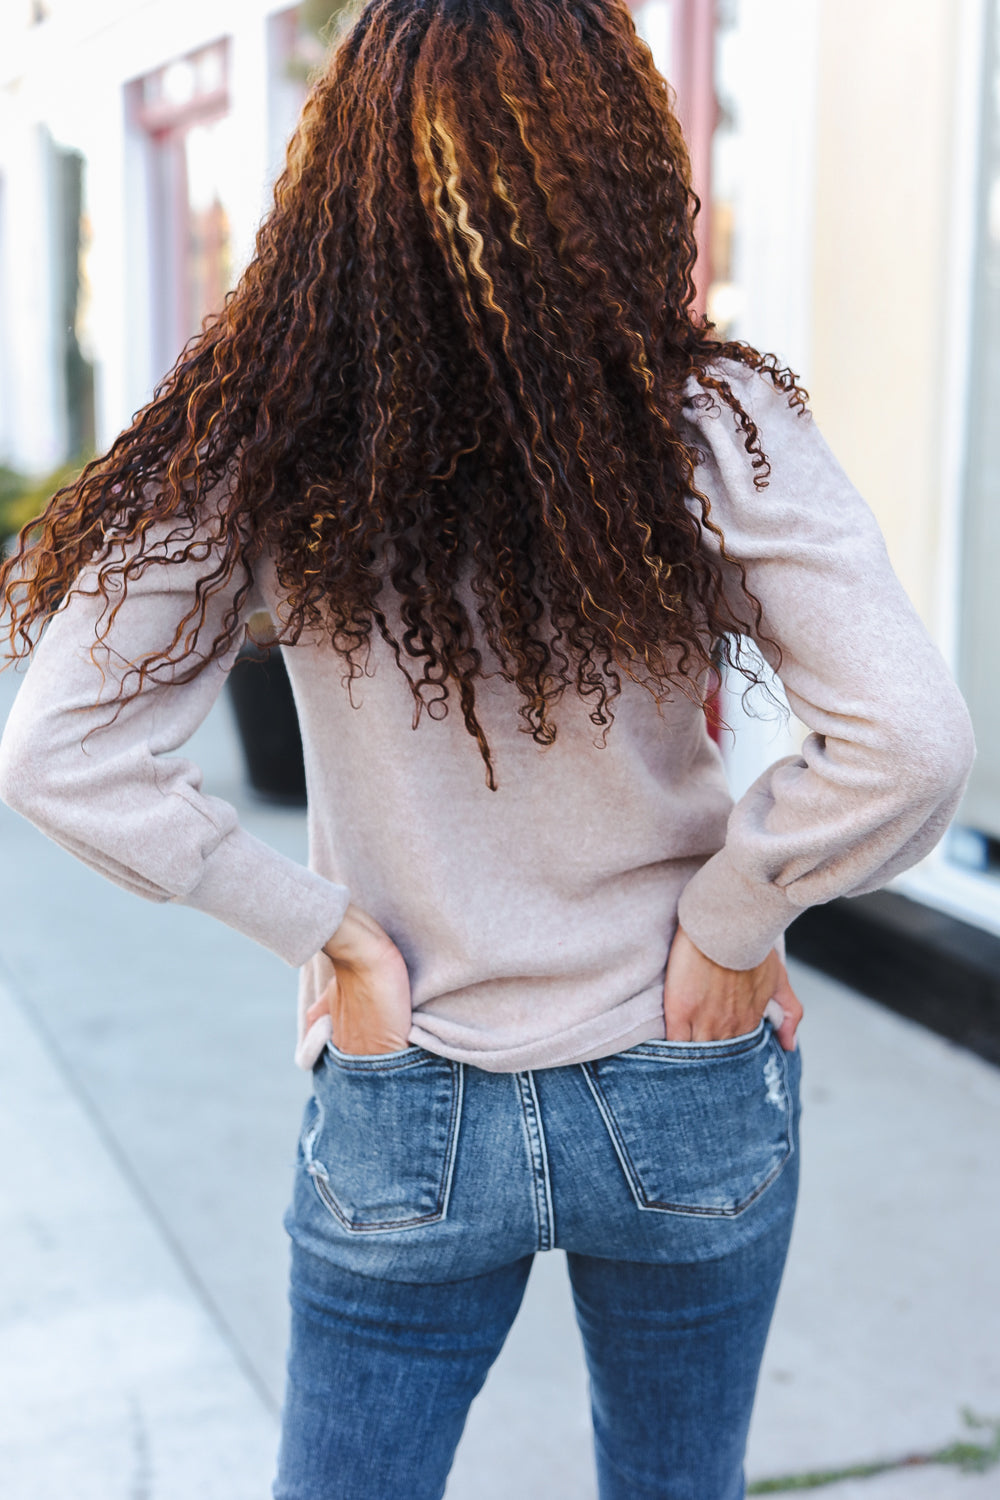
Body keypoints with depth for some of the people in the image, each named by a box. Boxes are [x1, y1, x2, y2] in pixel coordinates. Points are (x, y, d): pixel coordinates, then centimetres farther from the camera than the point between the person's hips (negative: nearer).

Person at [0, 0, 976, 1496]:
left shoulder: (262, 448, -13)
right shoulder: (711, 425, -16)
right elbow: (909, 741, -23)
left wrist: (328, 928, -9)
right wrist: (731, 924, -8)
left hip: (405, 1123, 0)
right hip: (687, 1110, 1)